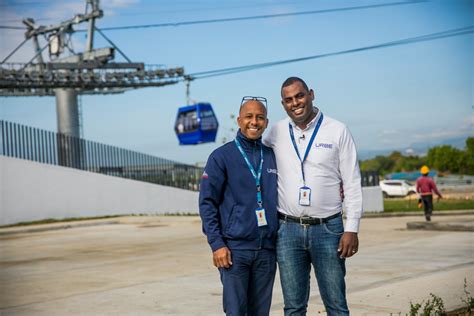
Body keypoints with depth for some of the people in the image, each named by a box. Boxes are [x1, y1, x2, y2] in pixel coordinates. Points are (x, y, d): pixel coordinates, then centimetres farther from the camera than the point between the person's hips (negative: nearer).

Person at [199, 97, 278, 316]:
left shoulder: (273, 157, 11)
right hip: (234, 249, -4)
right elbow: (207, 203, -3)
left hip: (267, 249, 4)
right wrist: (216, 244, -11)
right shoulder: (222, 156, -1)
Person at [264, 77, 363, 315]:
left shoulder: (337, 131, 1)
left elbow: (352, 183, 0)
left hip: (328, 229, -2)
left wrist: (352, 229, -7)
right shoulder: (276, 133, 6)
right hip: (288, 230, 2)